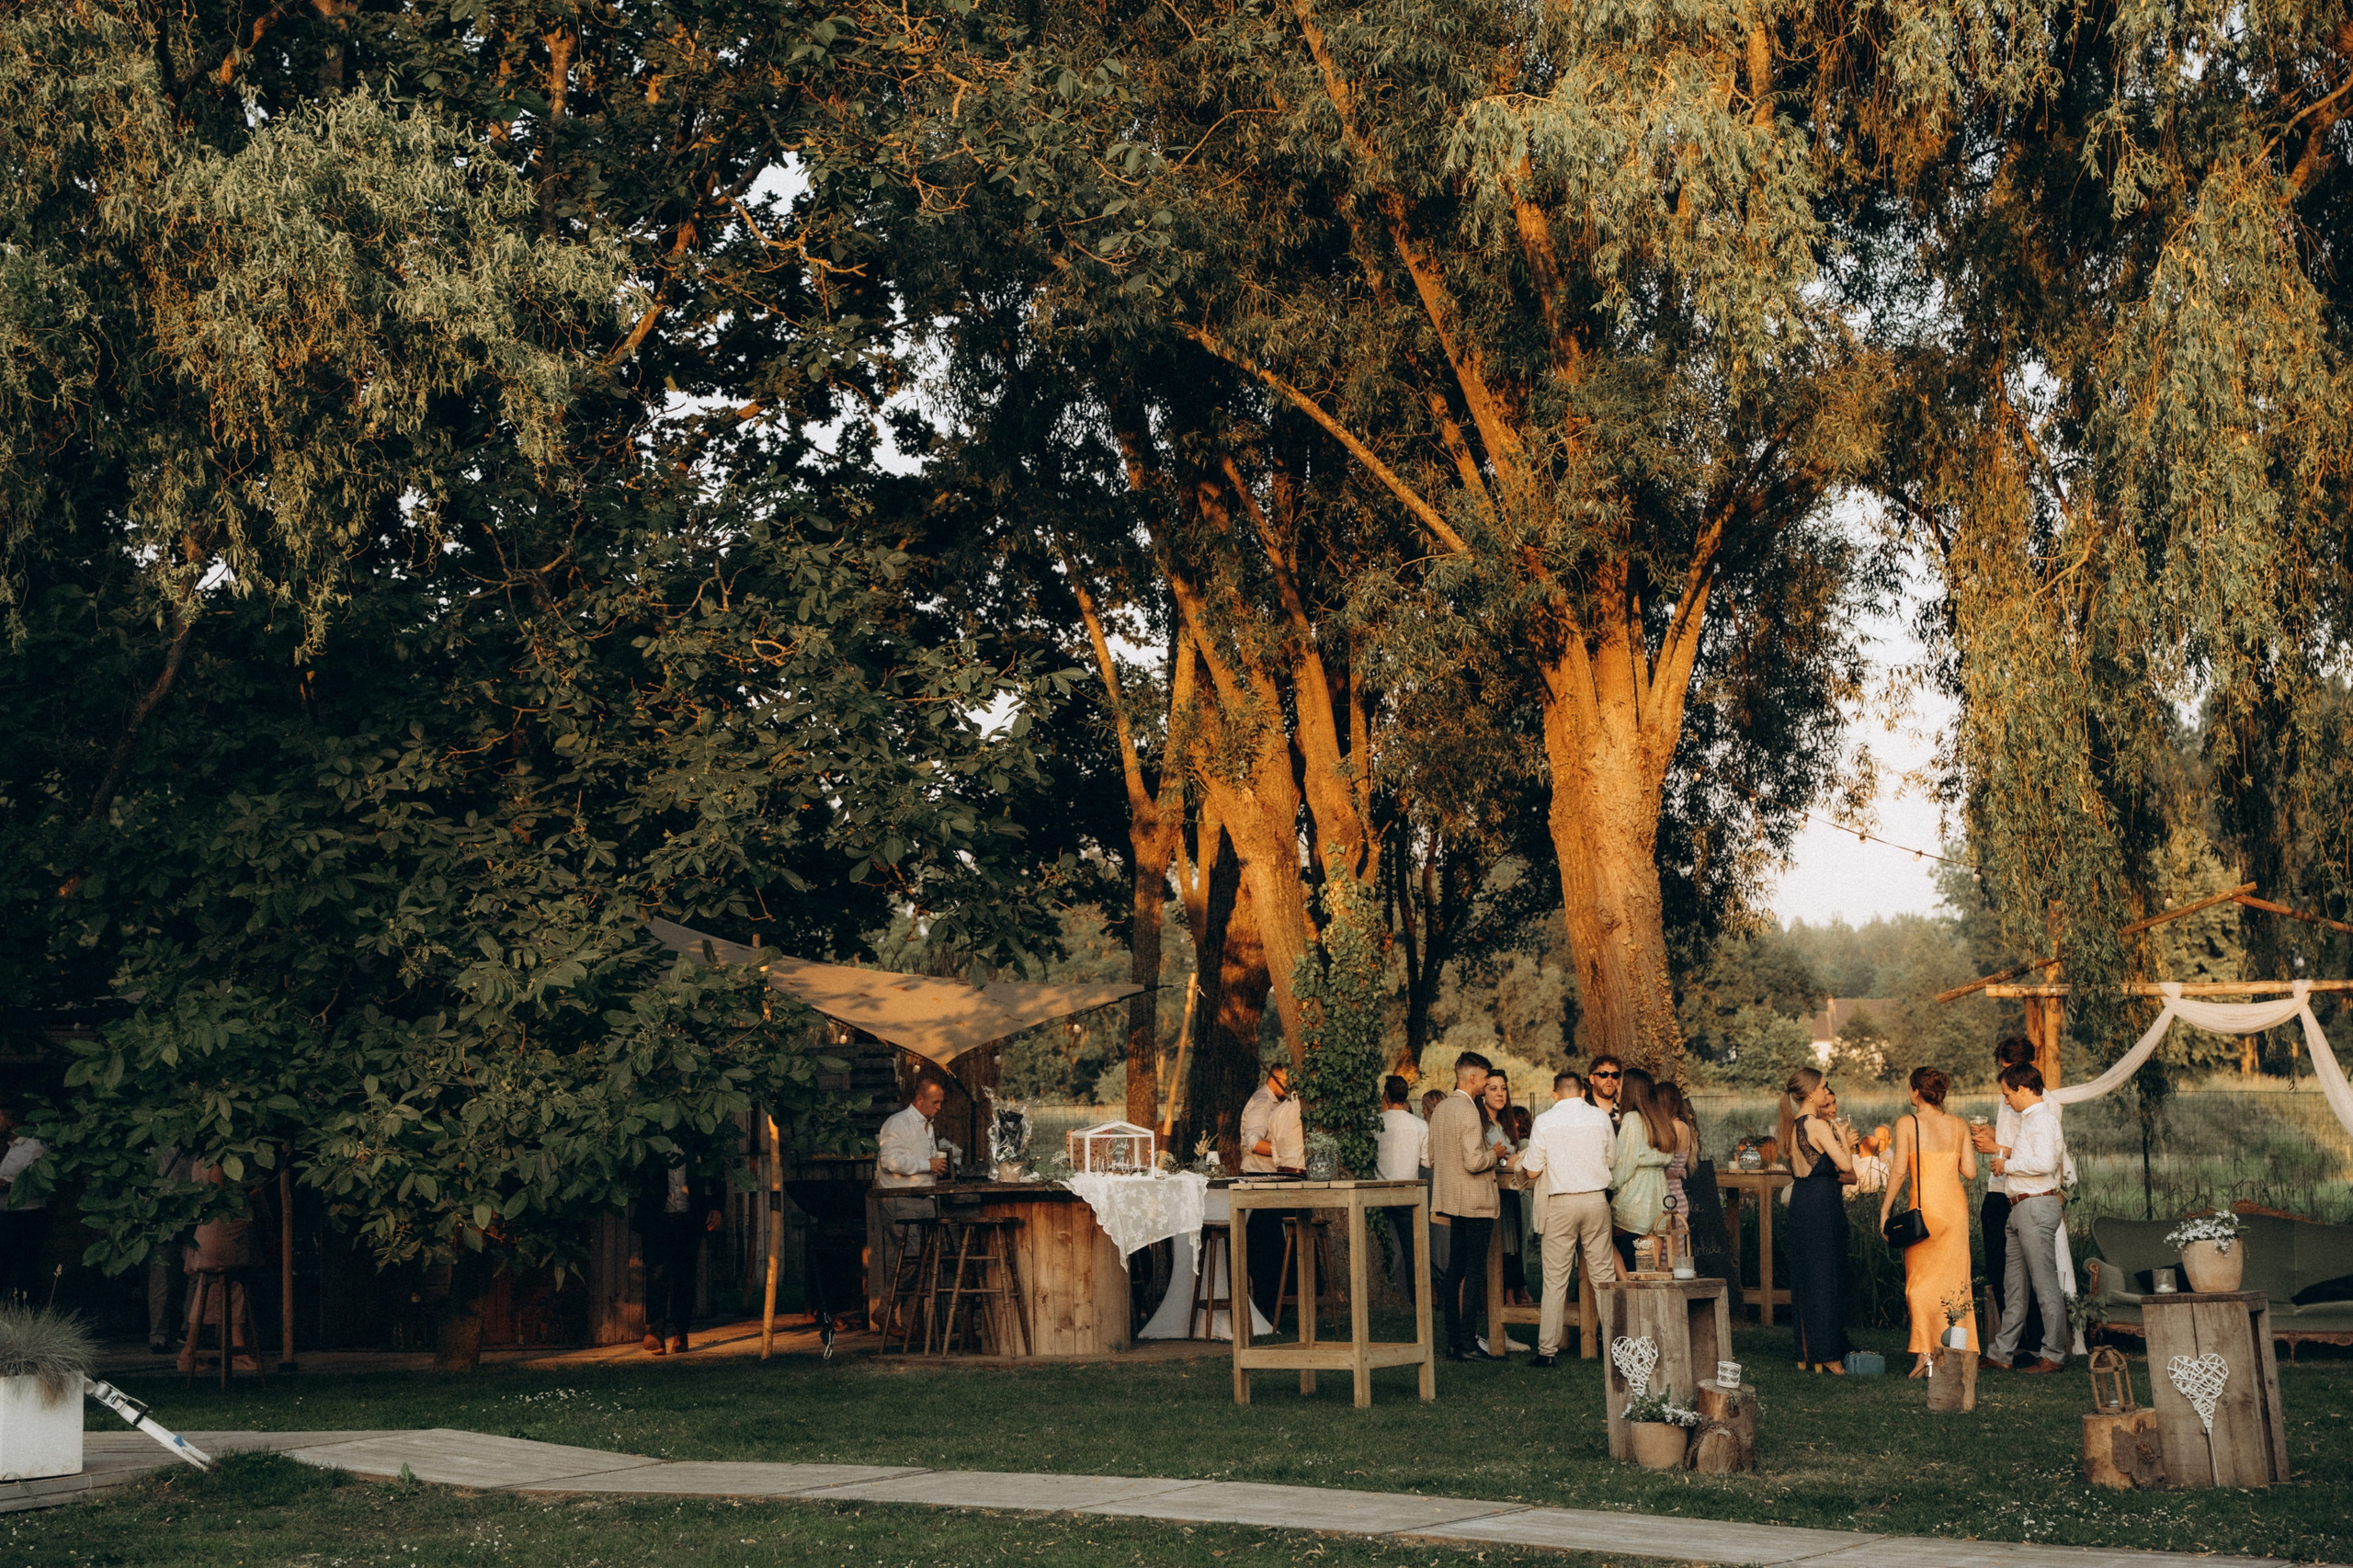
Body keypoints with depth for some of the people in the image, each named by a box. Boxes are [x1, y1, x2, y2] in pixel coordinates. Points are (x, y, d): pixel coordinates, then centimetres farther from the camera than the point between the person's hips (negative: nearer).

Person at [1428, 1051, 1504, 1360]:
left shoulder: (1440, 1109, 11)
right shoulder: (1469, 1112, -18)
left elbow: (1431, 1157, 18)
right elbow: (1474, 1162, -24)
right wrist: (1494, 1153, -6)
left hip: (1450, 1200, 9)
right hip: (1474, 1202, -9)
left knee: (1455, 1271, 11)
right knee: (1475, 1274, -5)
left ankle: (1453, 1341, 14)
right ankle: (1467, 1344, -5)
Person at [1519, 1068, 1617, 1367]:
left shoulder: (1545, 1122, -4)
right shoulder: (1600, 1117, 1)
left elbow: (1533, 1169, -3)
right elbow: (1612, 1159, 12)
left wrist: (1522, 1159, 19)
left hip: (1561, 1203, -2)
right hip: (1596, 1199, 2)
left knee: (1555, 1278, 1)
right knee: (1603, 1274, 9)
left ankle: (1547, 1350, 2)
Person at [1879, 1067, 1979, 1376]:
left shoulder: (1907, 1124, -5)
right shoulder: (1959, 1125, 4)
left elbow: (1899, 1171, -9)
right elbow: (1969, 1172, 3)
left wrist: (1885, 1210, -1)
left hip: (1924, 1206, -3)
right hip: (1956, 1206, 3)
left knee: (1921, 1281, 7)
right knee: (1954, 1280, 9)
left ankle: (1924, 1354, 0)